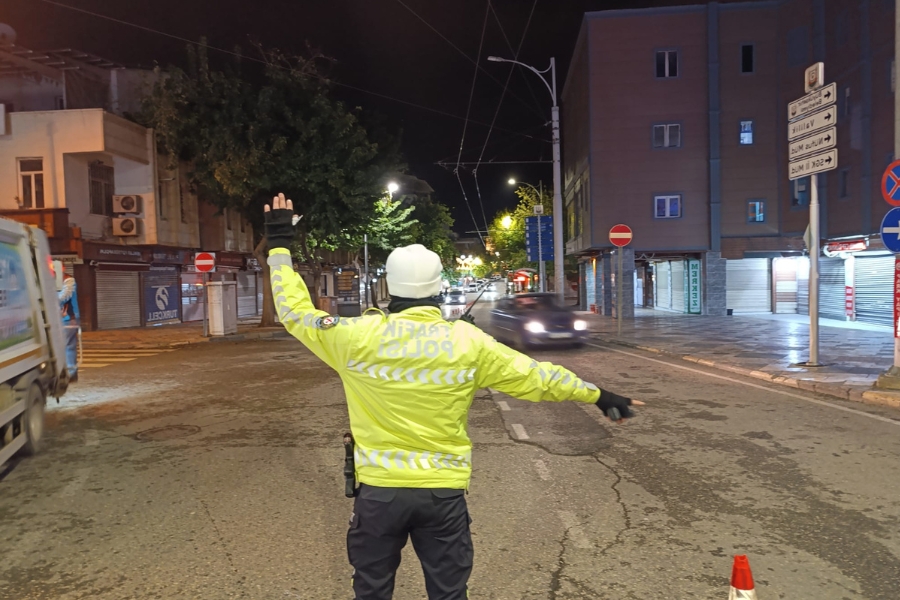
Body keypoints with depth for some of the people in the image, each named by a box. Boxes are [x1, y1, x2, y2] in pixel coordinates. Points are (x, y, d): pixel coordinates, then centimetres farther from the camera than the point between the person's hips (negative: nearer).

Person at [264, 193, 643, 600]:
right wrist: (597, 395, 11)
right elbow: (535, 377, -1)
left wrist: (279, 245, 12)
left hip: (379, 489, 0)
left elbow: (296, 312, 2)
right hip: (444, 491, 1)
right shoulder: (468, 342, -8)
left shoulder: (358, 337, -11)